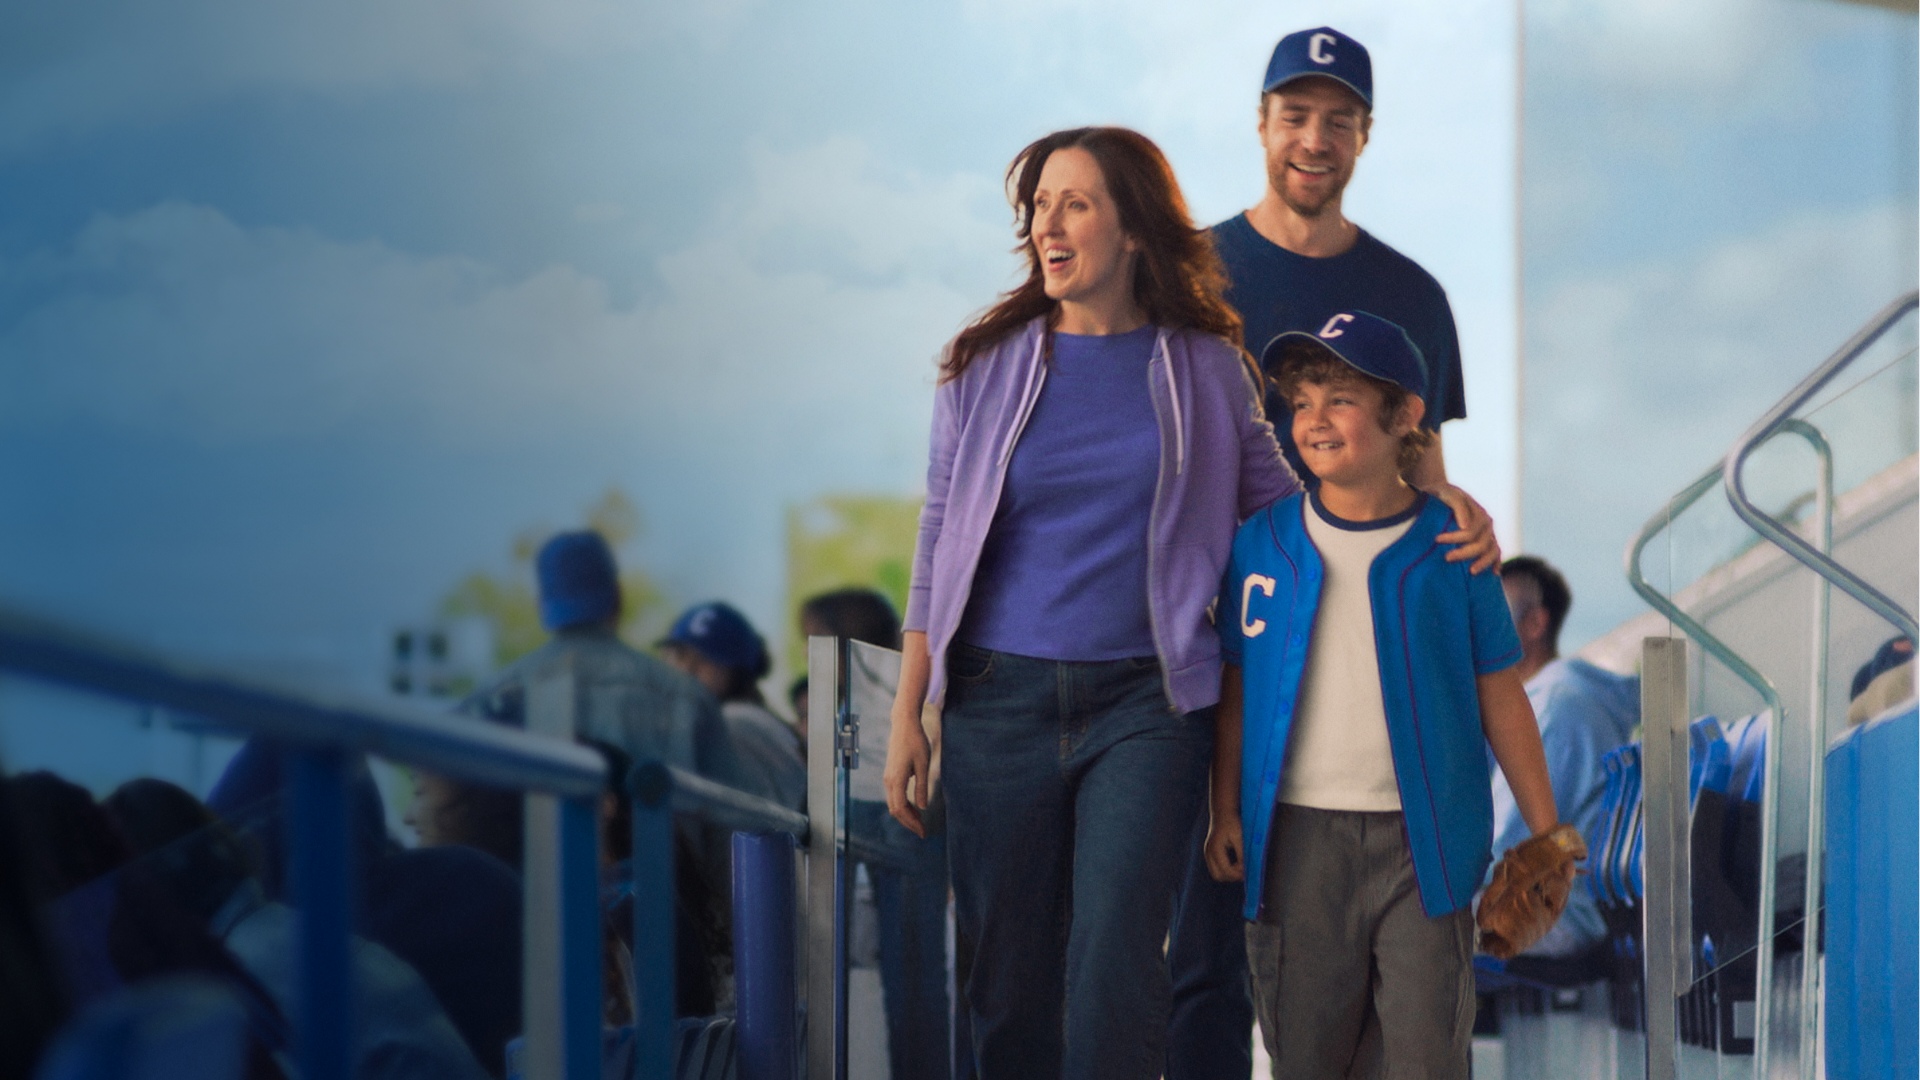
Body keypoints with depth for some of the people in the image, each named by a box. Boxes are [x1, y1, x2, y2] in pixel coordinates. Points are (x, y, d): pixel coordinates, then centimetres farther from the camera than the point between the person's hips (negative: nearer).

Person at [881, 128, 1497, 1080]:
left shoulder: (1204, 370, 4)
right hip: (1002, 702, 1)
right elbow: (940, 544, 9)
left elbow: (1279, 501, 16)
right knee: (1010, 974, 5)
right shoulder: (987, 367, 5)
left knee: (1114, 966, -13)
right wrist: (907, 713, 6)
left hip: (1143, 705, -1)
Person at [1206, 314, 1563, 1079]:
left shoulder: (1450, 549, 0)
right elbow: (1235, 691, 8)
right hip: (1298, 837, 1)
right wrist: (1225, 813, 4)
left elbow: (1500, 696, 4)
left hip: (1422, 840, -1)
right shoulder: (1264, 542, 4)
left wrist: (1545, 832, 5)